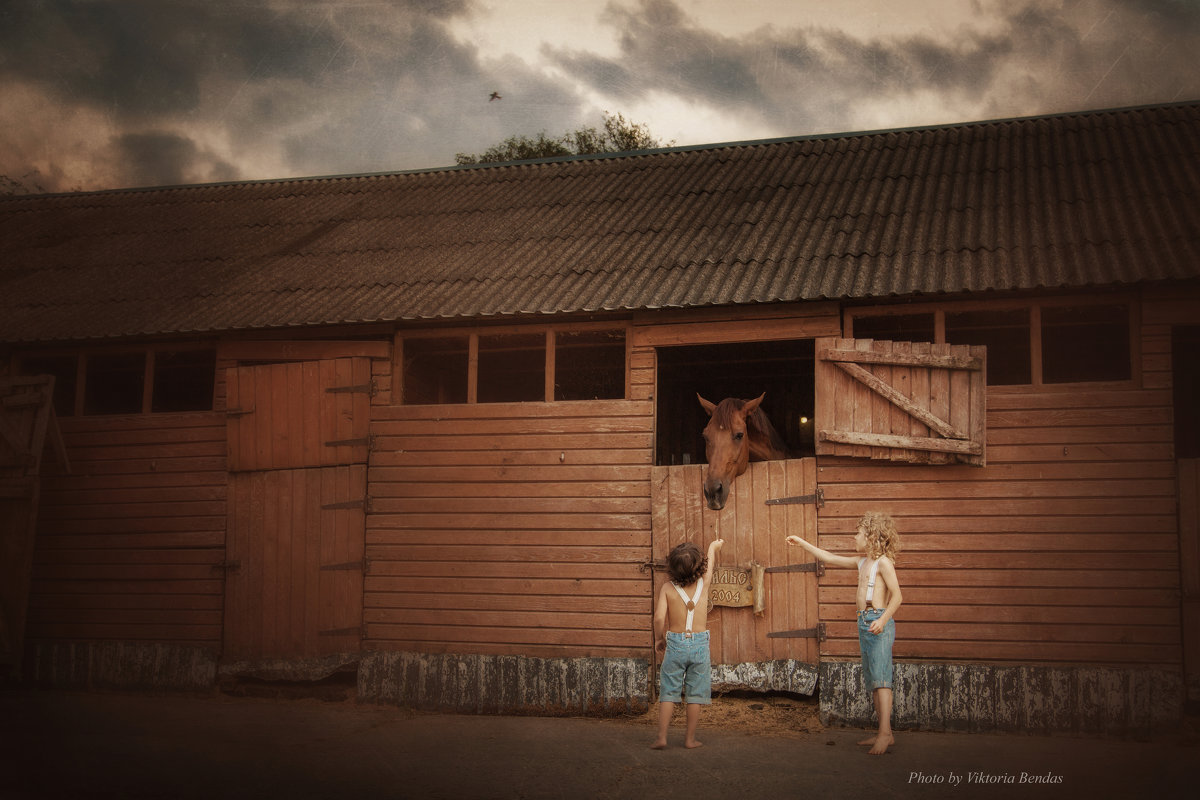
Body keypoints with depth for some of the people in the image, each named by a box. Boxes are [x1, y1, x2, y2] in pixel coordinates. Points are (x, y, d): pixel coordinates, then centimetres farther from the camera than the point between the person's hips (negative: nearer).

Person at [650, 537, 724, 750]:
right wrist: (714, 546, 38)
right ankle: (690, 738, 14)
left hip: (675, 643, 0)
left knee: (668, 692, 6)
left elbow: (659, 617, -14)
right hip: (700, 643, 0)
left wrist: (658, 639, 3)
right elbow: (710, 559, 18)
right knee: (695, 695, 8)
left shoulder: (667, 588, -7)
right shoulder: (703, 583, -3)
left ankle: (661, 737, 4)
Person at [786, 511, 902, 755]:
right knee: (871, 680, 7)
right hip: (864, 622, 9)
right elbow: (830, 558, 27)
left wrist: (883, 620, -26)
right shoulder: (862, 562, 18)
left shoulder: (883, 562, -8)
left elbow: (897, 596, -14)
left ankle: (885, 734, -21)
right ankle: (884, 734, 10)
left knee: (880, 677, -15)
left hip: (878, 622, -9)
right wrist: (802, 543, 29)